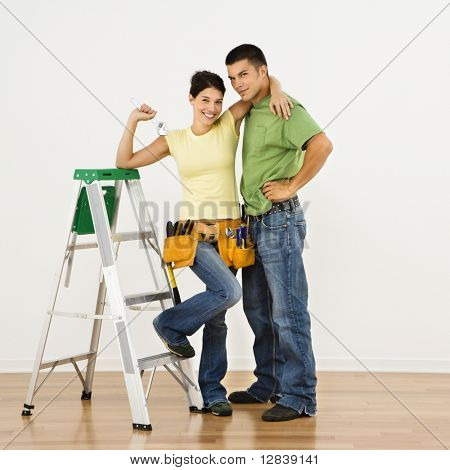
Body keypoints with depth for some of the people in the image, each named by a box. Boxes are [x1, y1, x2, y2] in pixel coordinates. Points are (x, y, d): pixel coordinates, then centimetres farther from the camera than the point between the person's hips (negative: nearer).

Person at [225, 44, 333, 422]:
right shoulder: (251, 111, 16)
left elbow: (322, 145, -27)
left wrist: (291, 187, -21)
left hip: (280, 221, -10)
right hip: (255, 221, 10)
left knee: (288, 311, -6)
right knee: (258, 309, 15)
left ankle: (299, 397, 1)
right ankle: (269, 385, 27)